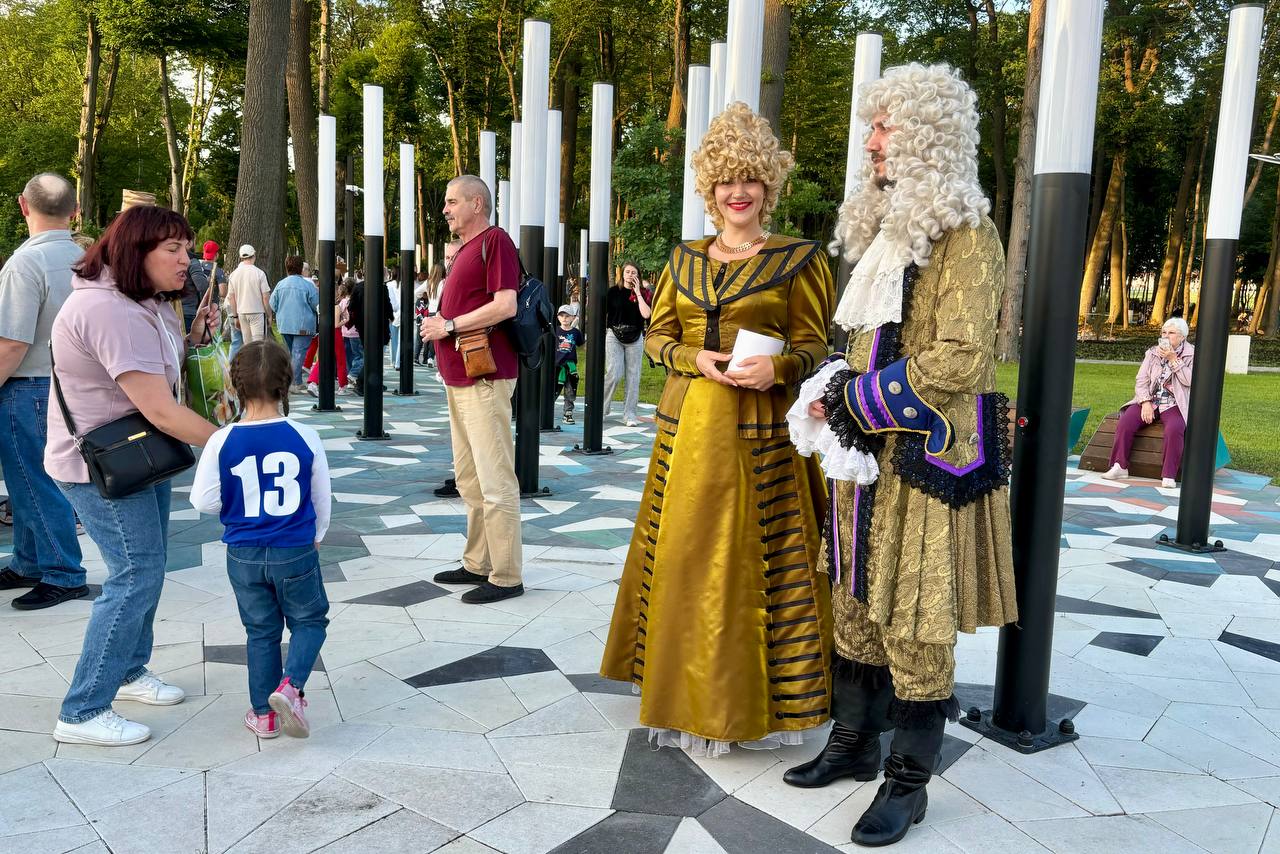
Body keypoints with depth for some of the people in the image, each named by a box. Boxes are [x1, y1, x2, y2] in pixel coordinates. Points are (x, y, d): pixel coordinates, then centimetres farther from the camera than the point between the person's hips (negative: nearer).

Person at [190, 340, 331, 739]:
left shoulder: (221, 442, -12)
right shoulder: (305, 438, -11)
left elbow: (204, 501, -6)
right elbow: (322, 499, -1)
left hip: (243, 556, 2)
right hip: (296, 553, -1)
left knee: (261, 630, 16)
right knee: (310, 620, 17)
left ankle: (263, 713, 24)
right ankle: (291, 687, -5)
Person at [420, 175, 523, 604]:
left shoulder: (495, 240, -8)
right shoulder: (465, 248, 21)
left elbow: (504, 305, -19)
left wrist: (449, 325, -12)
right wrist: (438, 325, 11)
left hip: (484, 379, -10)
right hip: (460, 377, 10)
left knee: (495, 481, -7)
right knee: (469, 480, 15)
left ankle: (506, 577, -1)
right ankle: (477, 564, 25)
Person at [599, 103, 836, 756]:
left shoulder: (798, 260, 2)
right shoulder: (685, 259, 14)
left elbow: (813, 345, 0)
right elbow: (658, 335, 13)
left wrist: (776, 367, -21)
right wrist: (697, 359, -8)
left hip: (761, 432, -4)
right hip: (688, 425, 4)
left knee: (752, 558, -1)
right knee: (683, 555, 8)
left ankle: (753, 701, 14)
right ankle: (688, 697, 23)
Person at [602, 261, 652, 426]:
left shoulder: (643, 294, 4)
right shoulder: (613, 292, 2)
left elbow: (646, 314, -12)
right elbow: (603, 314, 5)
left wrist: (638, 293, -9)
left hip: (635, 339, 2)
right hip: (614, 337, -2)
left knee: (633, 376, 3)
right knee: (613, 374, -12)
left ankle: (629, 414, 10)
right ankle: (601, 408, 8)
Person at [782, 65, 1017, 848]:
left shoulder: (964, 234, -12)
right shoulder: (888, 226, 15)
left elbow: (961, 361, -20)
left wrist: (852, 402, -14)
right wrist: (838, 394, 4)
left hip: (930, 459, -8)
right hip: (870, 453, 8)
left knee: (916, 622, 2)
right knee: (858, 603, 15)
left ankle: (909, 783, 17)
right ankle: (856, 744, 32)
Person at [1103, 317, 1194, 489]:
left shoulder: (1192, 355, 3)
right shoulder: (1152, 353, 12)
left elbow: (1189, 381, -12)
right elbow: (1141, 380, 4)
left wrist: (1173, 359, -15)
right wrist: (1146, 403, -11)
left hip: (1174, 405, -3)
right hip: (1149, 400, 3)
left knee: (1174, 429, -34)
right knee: (1125, 422, -24)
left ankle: (1169, 476, -27)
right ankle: (1120, 466, -15)